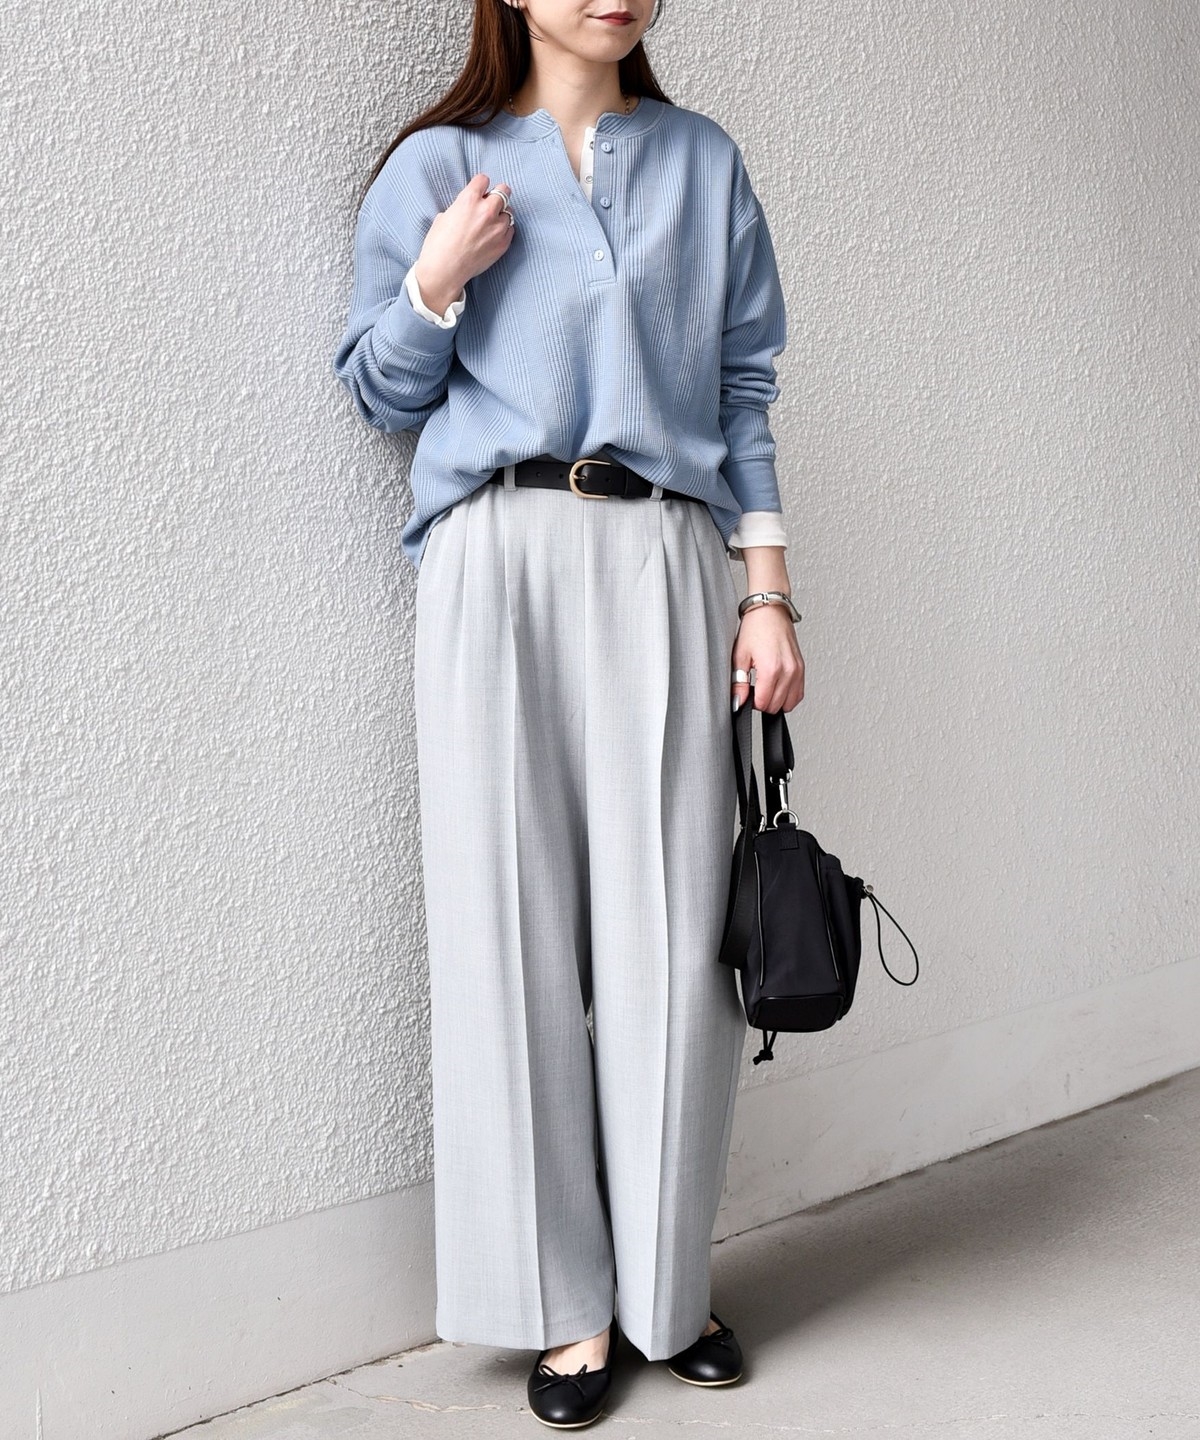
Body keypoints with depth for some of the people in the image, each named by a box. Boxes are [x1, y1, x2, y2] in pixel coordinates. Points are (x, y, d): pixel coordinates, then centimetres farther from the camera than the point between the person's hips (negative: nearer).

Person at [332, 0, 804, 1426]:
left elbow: (744, 389, 14)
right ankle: (564, 1300, 7)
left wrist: (768, 589, 7)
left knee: (672, 929, -2)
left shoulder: (701, 163, 16)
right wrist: (435, 284, -7)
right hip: (499, 559, -1)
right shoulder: (439, 166, 11)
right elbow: (379, 390, 12)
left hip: (664, 559, 1)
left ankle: (666, 1283, 13)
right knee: (516, 921, -3)